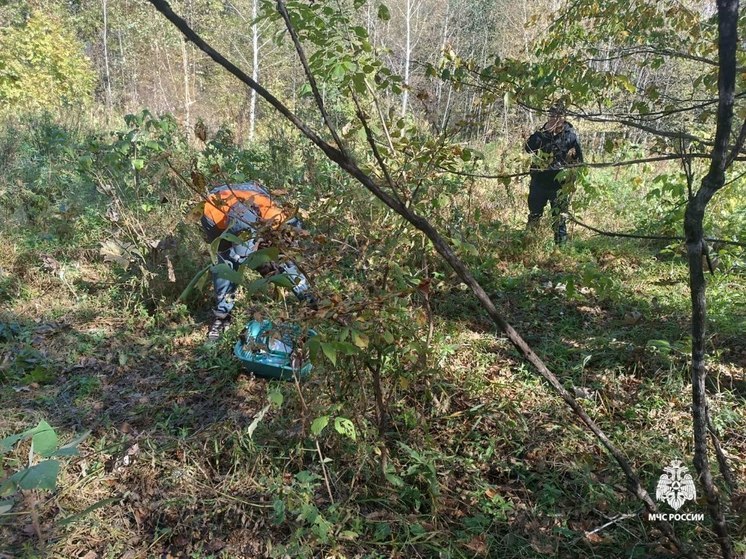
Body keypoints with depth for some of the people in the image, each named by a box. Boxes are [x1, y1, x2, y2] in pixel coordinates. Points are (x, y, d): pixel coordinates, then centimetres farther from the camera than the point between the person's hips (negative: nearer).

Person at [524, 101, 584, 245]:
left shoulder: (570, 134, -4)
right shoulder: (543, 131, 3)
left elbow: (579, 159, 1)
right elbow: (528, 147, -14)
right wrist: (544, 131, -21)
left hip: (559, 183, -3)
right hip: (539, 180, 3)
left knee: (559, 217, -1)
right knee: (534, 214, 15)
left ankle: (560, 245, 7)